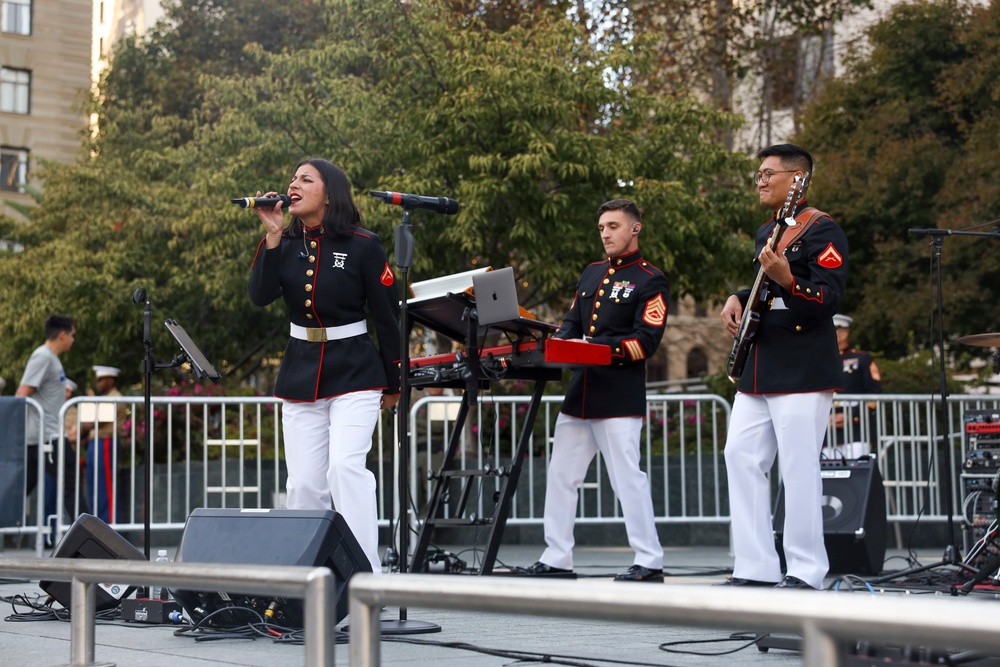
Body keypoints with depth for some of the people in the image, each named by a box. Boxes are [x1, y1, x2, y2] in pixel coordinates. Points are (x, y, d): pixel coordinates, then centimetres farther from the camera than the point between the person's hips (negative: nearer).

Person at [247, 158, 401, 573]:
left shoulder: (362, 246, -6)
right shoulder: (286, 245, 7)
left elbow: (387, 316, -1)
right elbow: (260, 296, -8)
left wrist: (392, 383, 3)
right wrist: (273, 236, -14)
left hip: (354, 372, -4)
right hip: (300, 374, 5)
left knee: (346, 467, -21)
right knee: (303, 484, 4)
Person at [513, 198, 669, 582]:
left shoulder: (651, 281, -3)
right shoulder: (592, 274, 19)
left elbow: (644, 342, -12)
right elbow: (572, 323, 19)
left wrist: (597, 348, -21)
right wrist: (558, 343, -2)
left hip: (620, 399, -8)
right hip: (580, 392, 8)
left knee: (627, 476, -8)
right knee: (560, 475, 8)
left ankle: (649, 563, 1)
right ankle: (556, 561, 16)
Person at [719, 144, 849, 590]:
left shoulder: (822, 230, -7)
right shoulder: (765, 233, 19)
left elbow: (829, 300, -16)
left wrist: (787, 282, -32)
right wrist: (738, 299, 11)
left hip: (802, 371, -9)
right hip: (757, 369, 9)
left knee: (799, 468, -7)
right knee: (741, 457, 5)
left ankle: (805, 573, 1)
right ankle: (756, 569, 10)